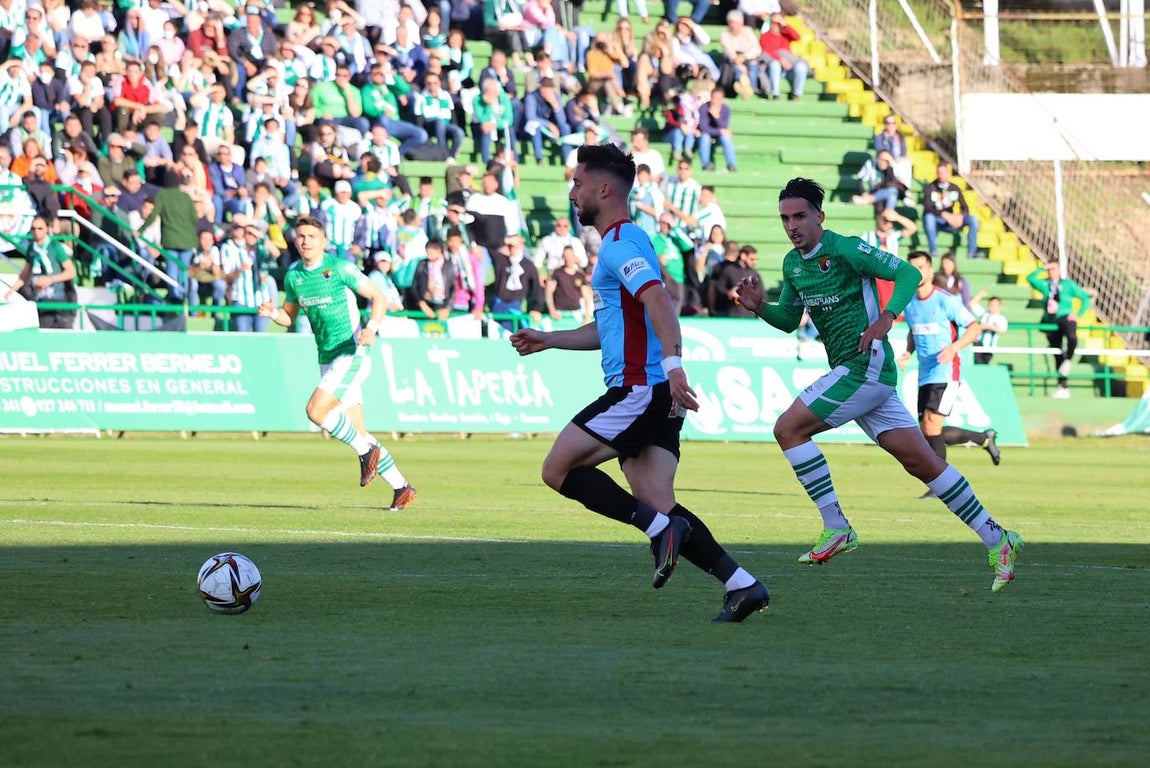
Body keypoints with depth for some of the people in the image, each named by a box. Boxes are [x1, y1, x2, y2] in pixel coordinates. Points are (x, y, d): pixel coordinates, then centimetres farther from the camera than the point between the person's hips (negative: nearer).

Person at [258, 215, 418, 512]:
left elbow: (379, 297, -5)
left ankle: (367, 452, -2)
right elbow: (290, 317, 19)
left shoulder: (340, 268, -9)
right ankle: (401, 488, 15)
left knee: (316, 410, -22)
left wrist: (372, 327, -21)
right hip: (327, 360, 7)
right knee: (357, 431, 6)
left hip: (351, 352, -7)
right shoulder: (293, 276, 9)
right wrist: (273, 313, -4)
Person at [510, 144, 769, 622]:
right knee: (660, 507, 1)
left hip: (639, 389, -10)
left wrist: (672, 363, -38)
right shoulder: (623, 242, 24)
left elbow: (658, 301, -25)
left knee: (558, 469, -7)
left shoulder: (621, 244, -9)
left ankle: (661, 529, -14)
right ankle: (741, 584, -8)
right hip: (652, 396, 10)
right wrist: (548, 340, 32)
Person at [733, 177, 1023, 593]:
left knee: (788, 428, -12)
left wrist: (886, 318, -27)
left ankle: (835, 528, -9)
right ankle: (997, 539, 8)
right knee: (921, 461, 6)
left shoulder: (846, 250, -12)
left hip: (865, 367, -8)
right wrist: (759, 307, 3)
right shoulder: (792, 263, 13)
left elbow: (908, 273, -13)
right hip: (853, 372, 8)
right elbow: (788, 320, 23)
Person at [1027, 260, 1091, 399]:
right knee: (1058, 355, 4)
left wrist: (1078, 314, -4)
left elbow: (1085, 298, 6)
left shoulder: (1068, 284, 5)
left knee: (1071, 337, -38)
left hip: (1065, 318, -3)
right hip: (1050, 321, 3)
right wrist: (1043, 268, -5)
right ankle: (1063, 386, 9)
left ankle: (1069, 360, -10)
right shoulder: (1044, 284, 10)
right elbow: (1030, 278, -7)